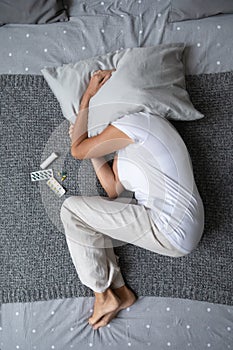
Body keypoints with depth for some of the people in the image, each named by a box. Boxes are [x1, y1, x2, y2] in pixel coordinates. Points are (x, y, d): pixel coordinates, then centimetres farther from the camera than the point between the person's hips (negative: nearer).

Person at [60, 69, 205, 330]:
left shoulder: (134, 121, -10)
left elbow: (77, 150, -3)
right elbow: (113, 190, 11)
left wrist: (87, 96, 6)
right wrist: (91, 143, 17)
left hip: (170, 232, -10)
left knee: (71, 209, -4)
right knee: (85, 218, 16)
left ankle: (104, 295, 7)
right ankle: (119, 290, 12)